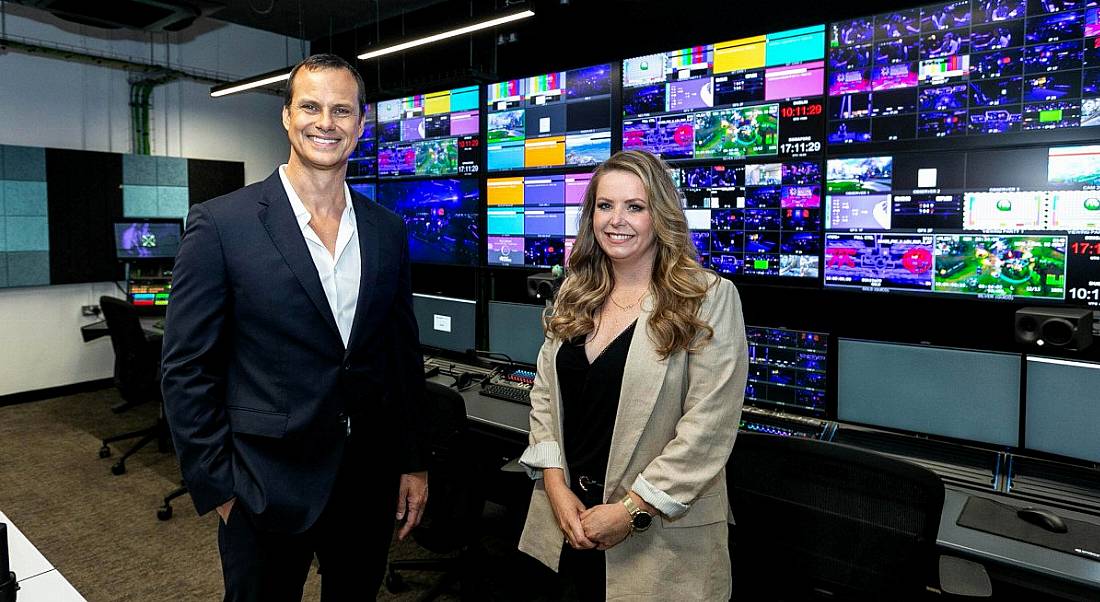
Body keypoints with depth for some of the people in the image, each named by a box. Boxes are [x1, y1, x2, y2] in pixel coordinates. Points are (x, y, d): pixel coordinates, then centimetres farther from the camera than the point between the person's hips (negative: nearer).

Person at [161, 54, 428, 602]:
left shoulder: (387, 232, 3)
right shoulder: (221, 224, -10)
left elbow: (405, 355, 7)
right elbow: (187, 370, -7)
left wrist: (414, 461, 7)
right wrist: (217, 487, -8)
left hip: (369, 480, 4)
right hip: (267, 487, -3)